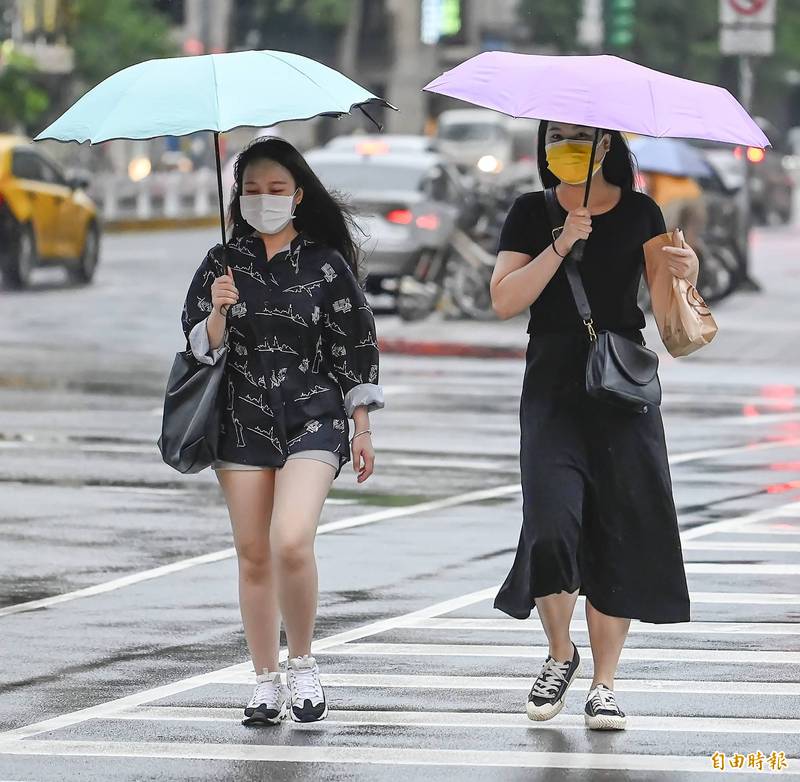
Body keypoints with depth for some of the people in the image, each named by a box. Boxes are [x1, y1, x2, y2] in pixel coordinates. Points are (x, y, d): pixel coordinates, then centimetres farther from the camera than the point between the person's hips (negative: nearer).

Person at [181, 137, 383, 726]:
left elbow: (356, 347, 5)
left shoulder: (326, 263, 2)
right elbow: (201, 348, 5)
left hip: (314, 418, -3)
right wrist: (218, 313, -16)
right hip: (244, 422, 3)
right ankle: (267, 683, 13)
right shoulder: (223, 264, 7)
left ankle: (303, 665, -1)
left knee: (292, 542, -20)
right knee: (253, 555, 4)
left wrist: (363, 430, 4)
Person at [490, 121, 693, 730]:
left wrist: (686, 274, -14)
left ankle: (604, 683, 6)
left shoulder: (640, 214, 8)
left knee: (622, 532, -3)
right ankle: (561, 653, 8)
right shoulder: (533, 214, 6)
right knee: (552, 523, -16)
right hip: (553, 385, -1)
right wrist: (561, 246, -14)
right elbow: (504, 300, -4)